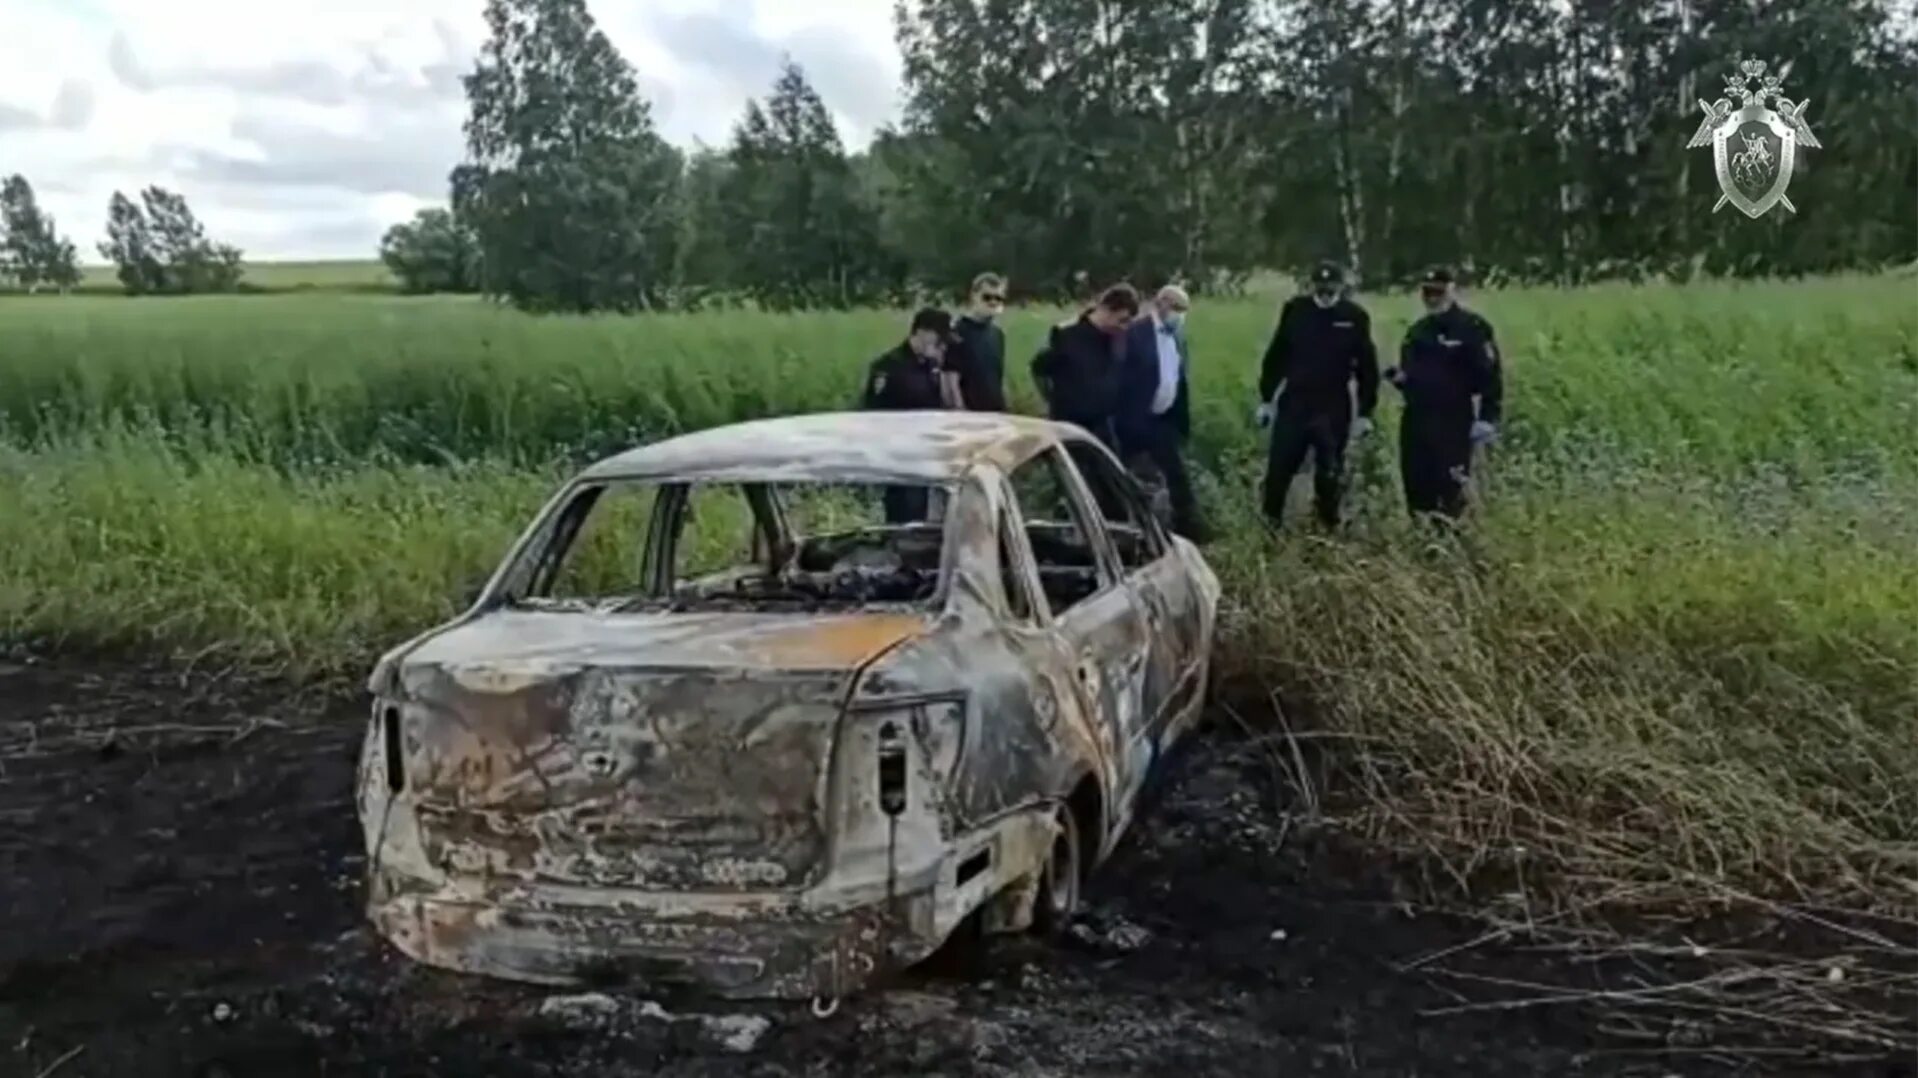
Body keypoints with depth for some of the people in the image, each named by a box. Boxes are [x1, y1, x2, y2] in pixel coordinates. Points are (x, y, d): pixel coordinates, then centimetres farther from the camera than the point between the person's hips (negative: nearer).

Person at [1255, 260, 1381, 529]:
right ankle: (1269, 524, 17)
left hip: (1334, 409, -1)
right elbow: (1276, 356, 5)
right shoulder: (1295, 310, -2)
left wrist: (1365, 412, -1)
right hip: (1293, 403, 1)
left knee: (1329, 474, 8)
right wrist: (1266, 398, 5)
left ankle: (1328, 527, 21)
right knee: (1278, 469, 3)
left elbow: (1367, 367, 0)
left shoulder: (1354, 317, -4)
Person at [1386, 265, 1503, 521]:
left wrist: (1487, 417, -18)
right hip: (1416, 419, 7)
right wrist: (1398, 377, 5)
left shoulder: (1472, 328, -6)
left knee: (1451, 489, -12)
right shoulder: (1417, 330, 18)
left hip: (1453, 422, -7)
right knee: (1416, 486, 10)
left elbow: (1491, 374, -11)